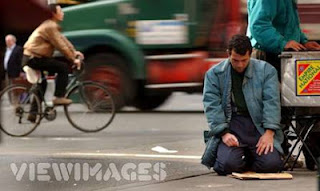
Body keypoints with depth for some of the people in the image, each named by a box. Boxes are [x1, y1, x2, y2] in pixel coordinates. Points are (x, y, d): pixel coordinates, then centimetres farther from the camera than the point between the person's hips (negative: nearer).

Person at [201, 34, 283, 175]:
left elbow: (272, 102, -1)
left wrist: (269, 132, -14)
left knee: (271, 164, -19)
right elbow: (212, 106, -1)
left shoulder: (266, 70, 7)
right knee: (228, 165, -25)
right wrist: (224, 133, -15)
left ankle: (250, 159, 18)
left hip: (259, 125, 1)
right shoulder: (214, 74, 6)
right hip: (230, 124, -1)